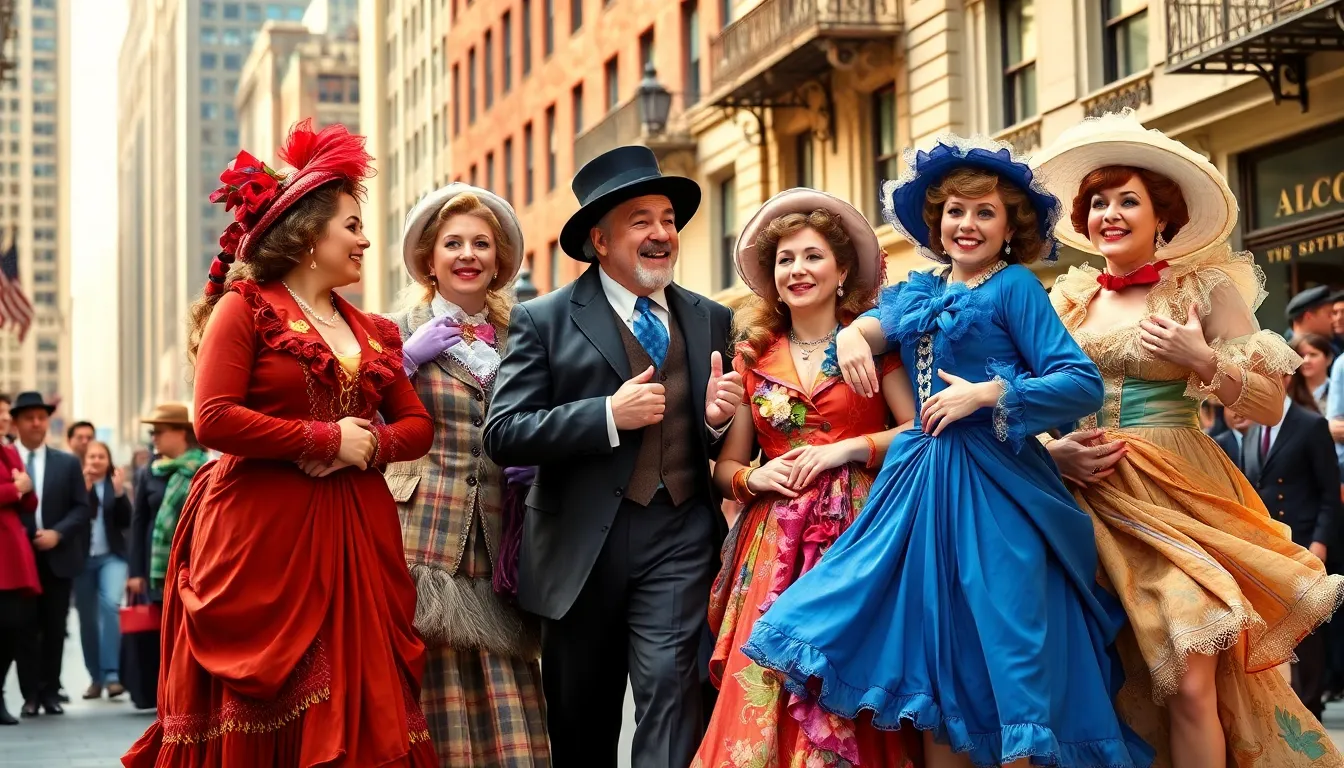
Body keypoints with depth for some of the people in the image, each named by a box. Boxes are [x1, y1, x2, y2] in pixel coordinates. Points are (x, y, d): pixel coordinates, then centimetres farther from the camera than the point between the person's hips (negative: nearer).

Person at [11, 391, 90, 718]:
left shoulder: (67, 463, 9)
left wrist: (57, 534, -10)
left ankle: (50, 692, 12)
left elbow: (82, 508, 4)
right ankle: (31, 694, 8)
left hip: (57, 557, 2)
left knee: (55, 628, 5)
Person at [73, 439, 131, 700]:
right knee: (87, 619, 5)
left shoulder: (116, 486, 7)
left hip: (111, 556, -1)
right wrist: (83, 489, -18)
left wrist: (119, 494, -14)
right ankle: (96, 678, 16)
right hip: (82, 558, 1)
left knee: (110, 604, -23)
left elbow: (126, 522, -2)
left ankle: (112, 674, -20)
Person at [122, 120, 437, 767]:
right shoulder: (246, 307, -1)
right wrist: (329, 439, -10)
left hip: (354, 539, 5)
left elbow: (417, 426, 17)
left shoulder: (372, 333, 17)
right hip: (262, 533, -5)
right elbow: (214, 420, -11)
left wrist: (370, 445, -5)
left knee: (353, 708, 0)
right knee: (257, 713, -5)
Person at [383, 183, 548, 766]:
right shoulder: (398, 333, 7)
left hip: (495, 557, 3)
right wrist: (408, 358, -9)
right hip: (419, 546, -3)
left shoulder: (518, 340, 17)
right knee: (433, 717, -6)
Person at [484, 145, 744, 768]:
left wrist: (719, 418, -7)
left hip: (681, 537, 1)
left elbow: (725, 445, 17)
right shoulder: (544, 321, -1)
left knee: (671, 697, -12)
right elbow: (503, 435, -9)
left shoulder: (710, 320, 10)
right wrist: (610, 415, -18)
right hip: (580, 546, -1)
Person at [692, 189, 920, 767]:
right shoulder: (754, 357, 12)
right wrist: (754, 478, -7)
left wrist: (849, 447, -14)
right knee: (762, 703, -7)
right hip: (775, 545, 2)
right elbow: (725, 467, 13)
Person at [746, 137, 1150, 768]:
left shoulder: (1016, 287, -2)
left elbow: (1084, 384, -9)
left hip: (994, 486, -6)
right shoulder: (919, 295, 17)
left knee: (1004, 657, -7)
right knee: (931, 650, 8)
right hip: (921, 482, 6)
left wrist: (986, 394, -17)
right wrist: (850, 335, -10)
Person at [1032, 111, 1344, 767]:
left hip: (1180, 497, -3)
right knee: (1134, 687, 2)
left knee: (1189, 683, -13)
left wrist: (1201, 359, -17)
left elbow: (1271, 407, -1)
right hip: (1098, 498, 3)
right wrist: (1055, 451, -7)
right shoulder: (1067, 302, 11)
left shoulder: (1204, 289, 1)